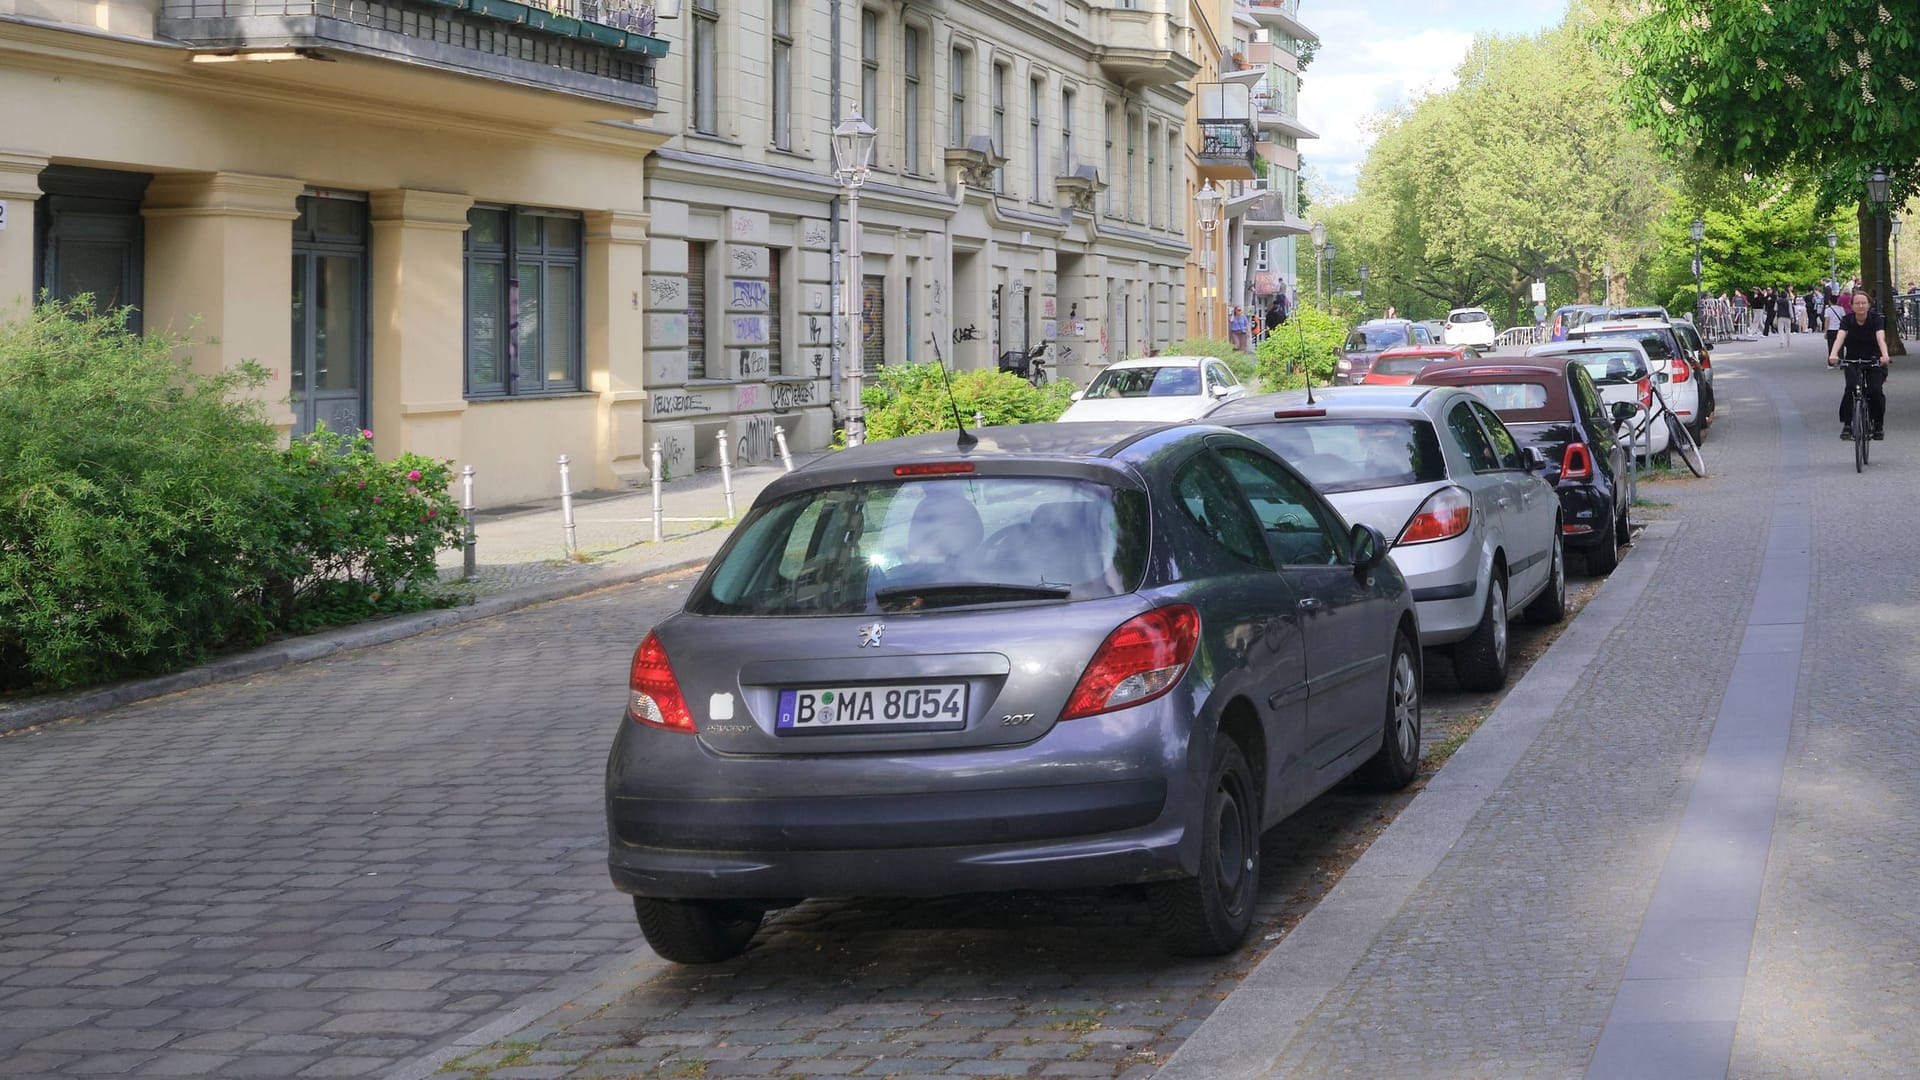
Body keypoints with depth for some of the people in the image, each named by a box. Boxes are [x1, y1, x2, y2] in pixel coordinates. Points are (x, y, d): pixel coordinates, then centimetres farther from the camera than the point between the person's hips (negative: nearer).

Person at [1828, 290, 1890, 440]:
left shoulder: (1876, 318, -14)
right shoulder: (1847, 320, -11)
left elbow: (1881, 338, -29)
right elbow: (1840, 337, -27)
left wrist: (1884, 355, -49)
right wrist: (1833, 355, -47)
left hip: (1873, 360, -1)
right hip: (1852, 359, 1)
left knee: (1875, 390, -18)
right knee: (1851, 387, -24)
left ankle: (1878, 425, 2)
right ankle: (1846, 425, -18)